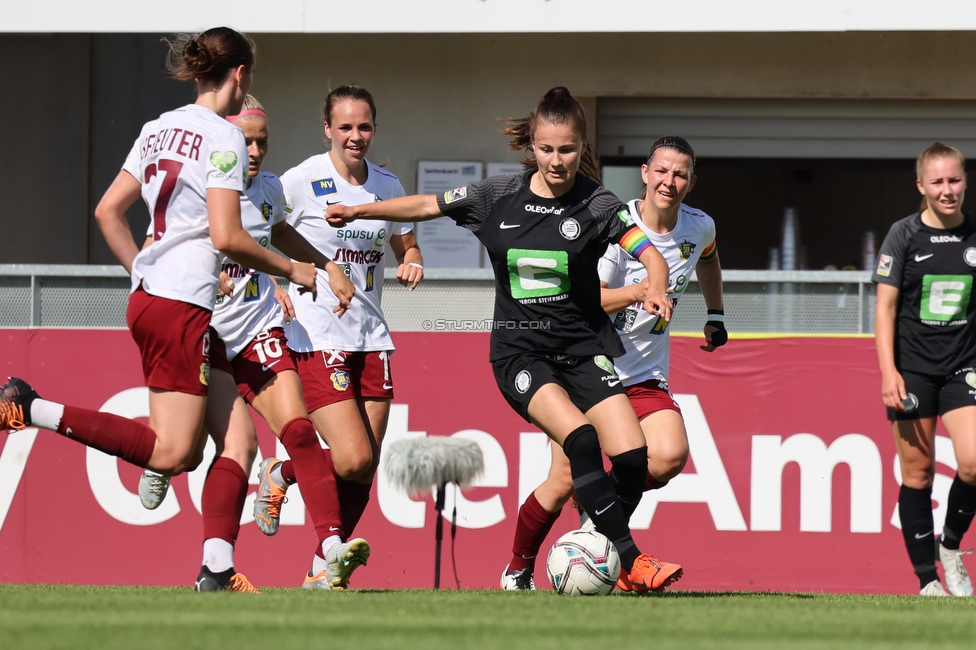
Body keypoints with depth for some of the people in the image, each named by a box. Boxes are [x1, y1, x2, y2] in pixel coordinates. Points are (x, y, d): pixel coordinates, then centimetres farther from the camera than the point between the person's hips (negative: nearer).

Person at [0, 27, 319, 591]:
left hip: (148, 295, 9)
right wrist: (291, 270, -3)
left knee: (187, 451, 11)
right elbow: (227, 235, -16)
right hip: (184, 305, -9)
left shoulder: (161, 128, 15)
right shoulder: (223, 135, -9)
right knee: (170, 453, -10)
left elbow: (108, 211, 16)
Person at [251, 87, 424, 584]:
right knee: (353, 459, -16)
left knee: (365, 471, 2)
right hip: (317, 335, -5)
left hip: (371, 338, 6)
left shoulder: (387, 186, 8)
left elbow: (407, 247, 23)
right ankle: (280, 474, 14)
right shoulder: (302, 181, -8)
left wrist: (412, 264, 0)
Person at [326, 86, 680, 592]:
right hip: (519, 351, -1)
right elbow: (427, 206, 14)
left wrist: (655, 289, -36)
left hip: (583, 348, 1)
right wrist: (358, 211, 12)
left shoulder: (597, 206, -5)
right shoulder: (497, 198, 0)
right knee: (580, 438, -27)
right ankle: (631, 559, -24)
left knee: (631, 456, -15)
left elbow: (650, 254, -14)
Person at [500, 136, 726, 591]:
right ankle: (518, 570, 17)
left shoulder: (699, 228, 2)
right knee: (564, 481, -7)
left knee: (670, 456, -23)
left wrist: (715, 315, 27)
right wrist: (636, 292, -37)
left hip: (645, 378, 4)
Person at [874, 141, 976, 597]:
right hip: (913, 370, -1)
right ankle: (927, 580, 6)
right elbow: (885, 307, -1)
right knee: (918, 472, 0)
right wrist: (888, 371, -10)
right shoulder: (904, 236, -1)